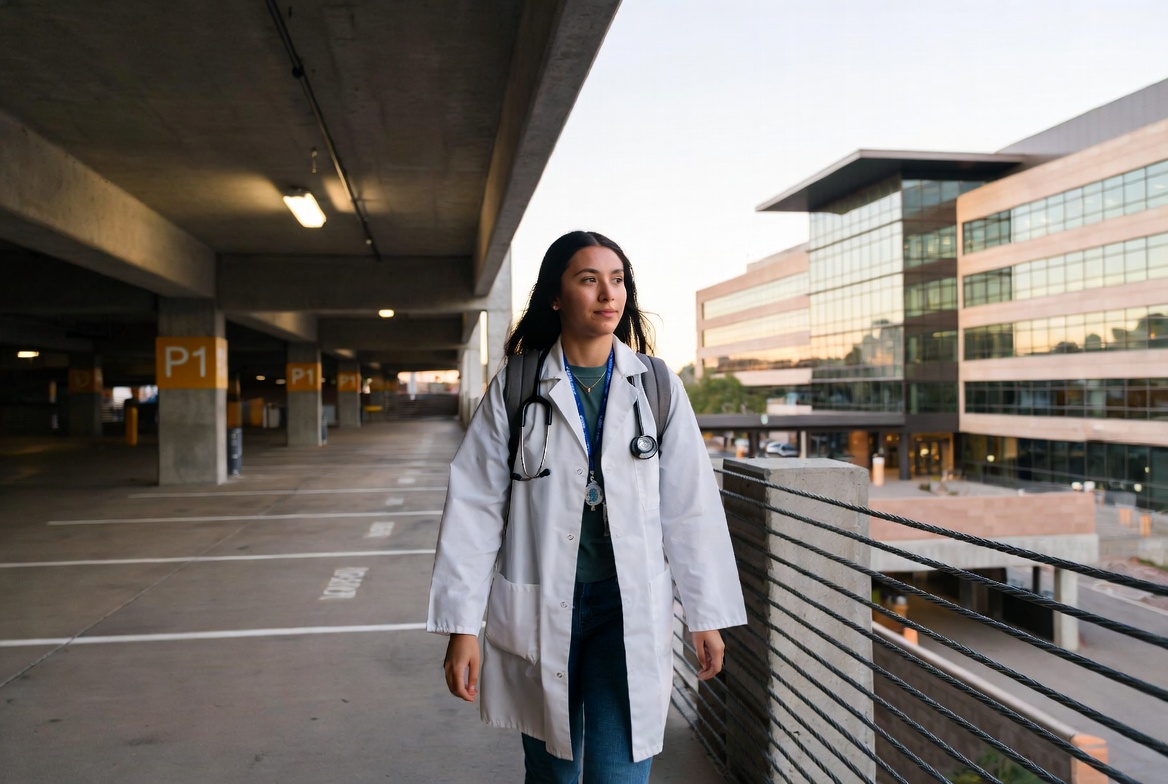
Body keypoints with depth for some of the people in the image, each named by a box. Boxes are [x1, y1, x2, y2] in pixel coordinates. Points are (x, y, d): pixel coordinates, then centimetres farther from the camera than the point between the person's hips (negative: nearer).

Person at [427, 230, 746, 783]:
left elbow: (690, 506, 2)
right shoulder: (515, 387, -3)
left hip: (629, 608, 0)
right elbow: (475, 507, -4)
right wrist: (462, 627, -7)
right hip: (539, 608, 0)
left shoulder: (657, 387, 0)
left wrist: (707, 614, 3)